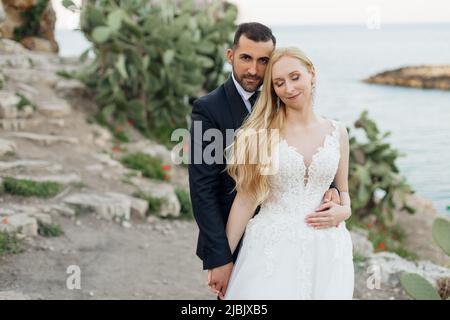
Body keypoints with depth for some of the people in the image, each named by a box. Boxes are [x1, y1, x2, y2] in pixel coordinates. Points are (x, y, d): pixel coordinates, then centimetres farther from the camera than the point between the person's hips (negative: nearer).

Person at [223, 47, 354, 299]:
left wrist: (344, 211, -5)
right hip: (271, 249, -2)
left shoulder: (337, 132, 5)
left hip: (324, 251, 3)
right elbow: (246, 198, -3)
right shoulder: (262, 132, -4)